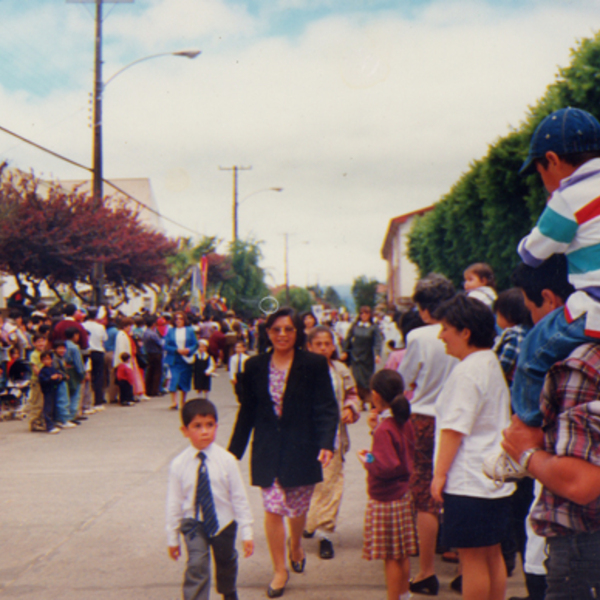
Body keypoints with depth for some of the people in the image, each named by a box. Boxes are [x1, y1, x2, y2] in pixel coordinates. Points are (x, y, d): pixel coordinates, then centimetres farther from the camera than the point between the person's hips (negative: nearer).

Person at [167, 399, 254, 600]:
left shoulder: (226, 460, -14)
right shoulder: (179, 465, -13)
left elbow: (239, 498, -8)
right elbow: (174, 503, -4)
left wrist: (246, 533, -7)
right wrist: (172, 537, 1)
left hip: (223, 522, 1)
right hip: (194, 523, -1)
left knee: (226, 561, 21)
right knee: (196, 565, -19)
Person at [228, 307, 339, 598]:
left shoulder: (314, 364, -4)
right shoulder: (255, 366, 4)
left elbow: (326, 408, -7)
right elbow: (247, 411, 10)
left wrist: (326, 443, -21)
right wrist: (233, 451, 10)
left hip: (301, 448, -1)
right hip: (268, 451, 1)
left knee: (298, 508, 12)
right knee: (272, 509, -4)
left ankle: (295, 546, 44)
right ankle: (279, 570, 11)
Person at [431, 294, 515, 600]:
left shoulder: (467, 371, -17)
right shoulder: (492, 363, 12)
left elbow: (454, 428, -19)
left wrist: (440, 472, -12)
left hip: (469, 482, -10)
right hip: (496, 479, 10)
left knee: (472, 557, -1)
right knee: (492, 554, 16)